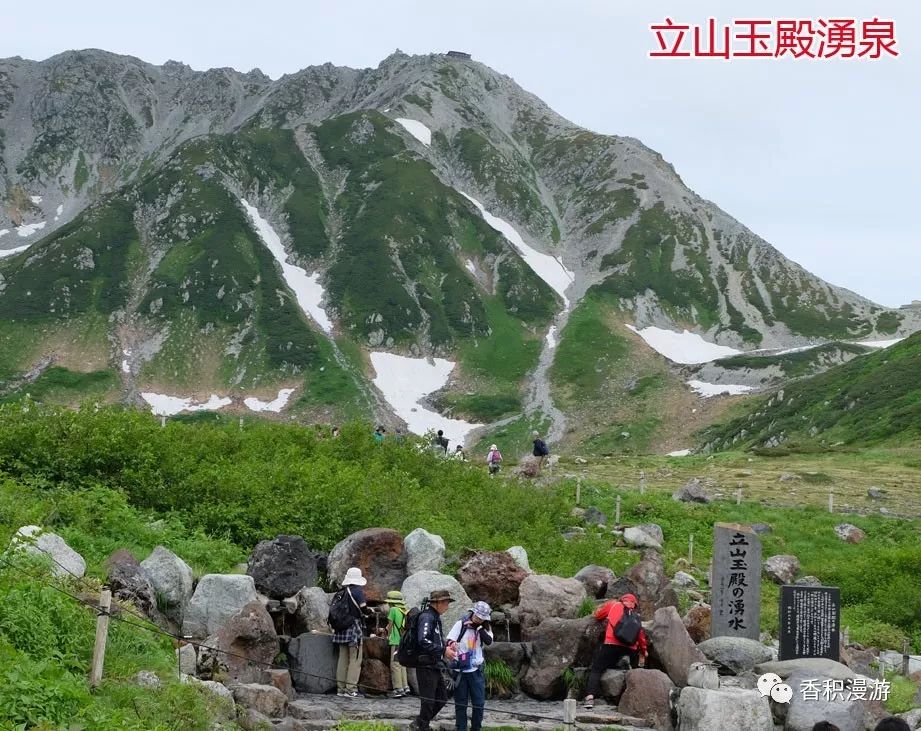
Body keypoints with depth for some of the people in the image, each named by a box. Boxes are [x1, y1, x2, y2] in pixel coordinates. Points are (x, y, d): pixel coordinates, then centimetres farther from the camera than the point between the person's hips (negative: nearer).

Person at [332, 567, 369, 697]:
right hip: (354, 627, -6)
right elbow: (363, 607, -18)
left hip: (342, 627, 6)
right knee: (355, 660, -3)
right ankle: (350, 689, -7)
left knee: (343, 659, 11)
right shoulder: (357, 591, -9)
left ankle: (341, 688, 13)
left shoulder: (342, 592, 9)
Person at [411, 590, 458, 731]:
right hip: (426, 666, -10)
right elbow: (423, 641, -26)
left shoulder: (435, 617, 15)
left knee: (441, 698, 16)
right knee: (428, 701, -4)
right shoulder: (427, 617, -15)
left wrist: (446, 645, 4)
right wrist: (443, 651, -21)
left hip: (435, 666, 10)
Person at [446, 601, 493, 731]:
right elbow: (449, 641, -9)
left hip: (476, 669, 2)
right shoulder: (461, 624, -6)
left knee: (479, 702, 3)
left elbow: (489, 641, -16)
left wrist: (479, 627, -22)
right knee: (460, 702, 6)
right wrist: (452, 644, -31)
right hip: (461, 669, -2)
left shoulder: (485, 628, 1)